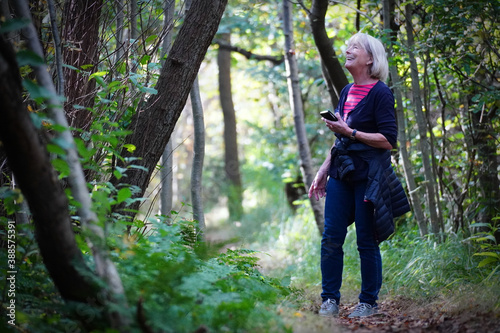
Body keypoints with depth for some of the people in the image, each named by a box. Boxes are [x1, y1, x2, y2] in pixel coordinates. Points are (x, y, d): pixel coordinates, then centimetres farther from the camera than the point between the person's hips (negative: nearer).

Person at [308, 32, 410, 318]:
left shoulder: (380, 93, -8)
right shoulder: (347, 92, 14)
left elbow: (388, 140, -14)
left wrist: (350, 132, -19)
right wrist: (323, 171, 18)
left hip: (368, 175, -6)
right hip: (342, 173, 7)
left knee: (366, 241, 0)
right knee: (331, 238, 1)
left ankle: (369, 302, 13)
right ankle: (330, 300, 10)